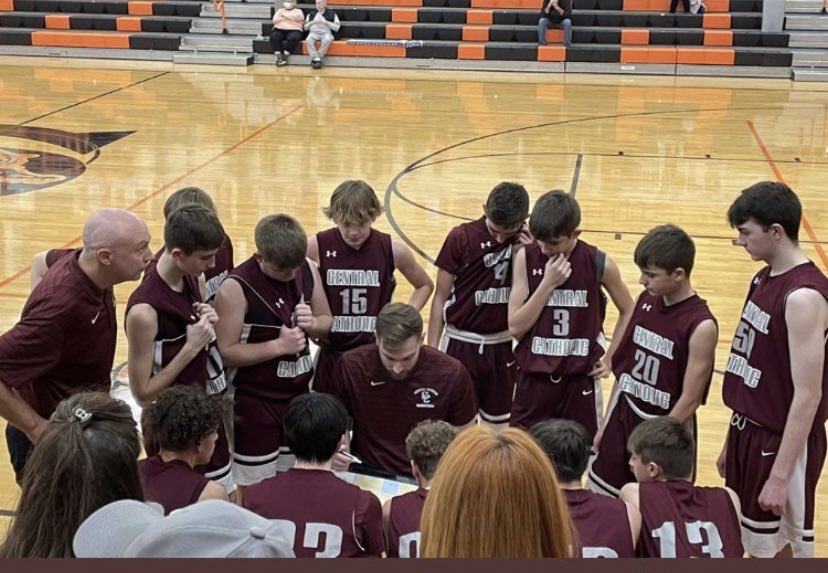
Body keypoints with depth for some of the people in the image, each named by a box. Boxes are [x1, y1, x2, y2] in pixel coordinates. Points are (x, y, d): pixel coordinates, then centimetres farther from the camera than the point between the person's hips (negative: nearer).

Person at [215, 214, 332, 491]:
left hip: (300, 393, 5)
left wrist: (311, 324, -15)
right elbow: (226, 351, -19)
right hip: (255, 402, -5)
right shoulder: (236, 287, -21)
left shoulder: (308, 270, -4)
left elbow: (327, 322, 8)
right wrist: (278, 345, -26)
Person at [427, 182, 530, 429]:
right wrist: (431, 350, -3)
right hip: (461, 343, -2)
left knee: (500, 423, 12)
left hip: (503, 345, 2)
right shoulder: (461, 237, -10)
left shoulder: (528, 242, -5)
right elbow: (441, 297, -3)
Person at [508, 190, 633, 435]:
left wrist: (610, 358, 3)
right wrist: (548, 284, -18)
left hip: (580, 380, -1)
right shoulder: (525, 258, -7)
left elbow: (628, 312, 9)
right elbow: (516, 327, -11)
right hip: (533, 378, 1)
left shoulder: (599, 264, -8)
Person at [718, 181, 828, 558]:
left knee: (783, 551, 4)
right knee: (756, 545, 20)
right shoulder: (765, 278, 6)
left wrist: (780, 476, -23)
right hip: (748, 430, 9)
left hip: (781, 441, -9)